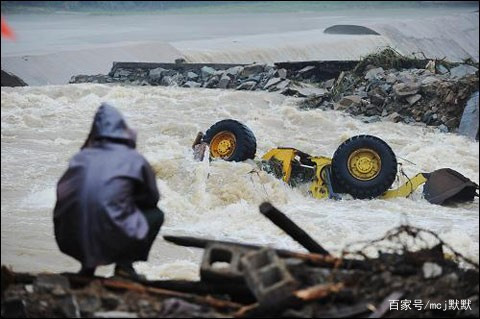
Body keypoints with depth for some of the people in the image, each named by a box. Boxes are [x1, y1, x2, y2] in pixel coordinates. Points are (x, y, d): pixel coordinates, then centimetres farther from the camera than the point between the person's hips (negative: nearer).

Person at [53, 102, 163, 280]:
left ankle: (88, 265, 17)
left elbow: (62, 193, 17)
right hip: (111, 243, -4)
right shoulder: (134, 160, 4)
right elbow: (152, 198, 17)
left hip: (70, 243, 4)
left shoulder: (81, 157, 10)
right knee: (155, 214, 22)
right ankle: (124, 264, 5)